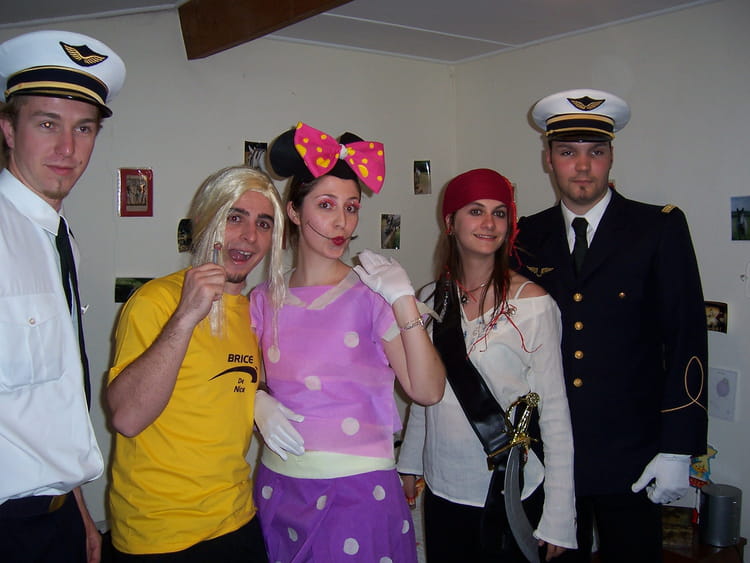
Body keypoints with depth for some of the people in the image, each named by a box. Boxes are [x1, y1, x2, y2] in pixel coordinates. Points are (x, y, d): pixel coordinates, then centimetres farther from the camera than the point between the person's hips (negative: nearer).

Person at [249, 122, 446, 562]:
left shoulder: (371, 294, -6)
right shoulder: (264, 301, 1)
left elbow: (428, 391, -15)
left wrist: (405, 303, -23)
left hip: (359, 491, -2)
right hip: (278, 487, 3)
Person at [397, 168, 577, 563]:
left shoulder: (533, 304, -13)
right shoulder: (433, 298, 1)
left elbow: (554, 411, -11)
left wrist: (558, 516, -11)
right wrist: (410, 465, 13)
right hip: (443, 490, 4)